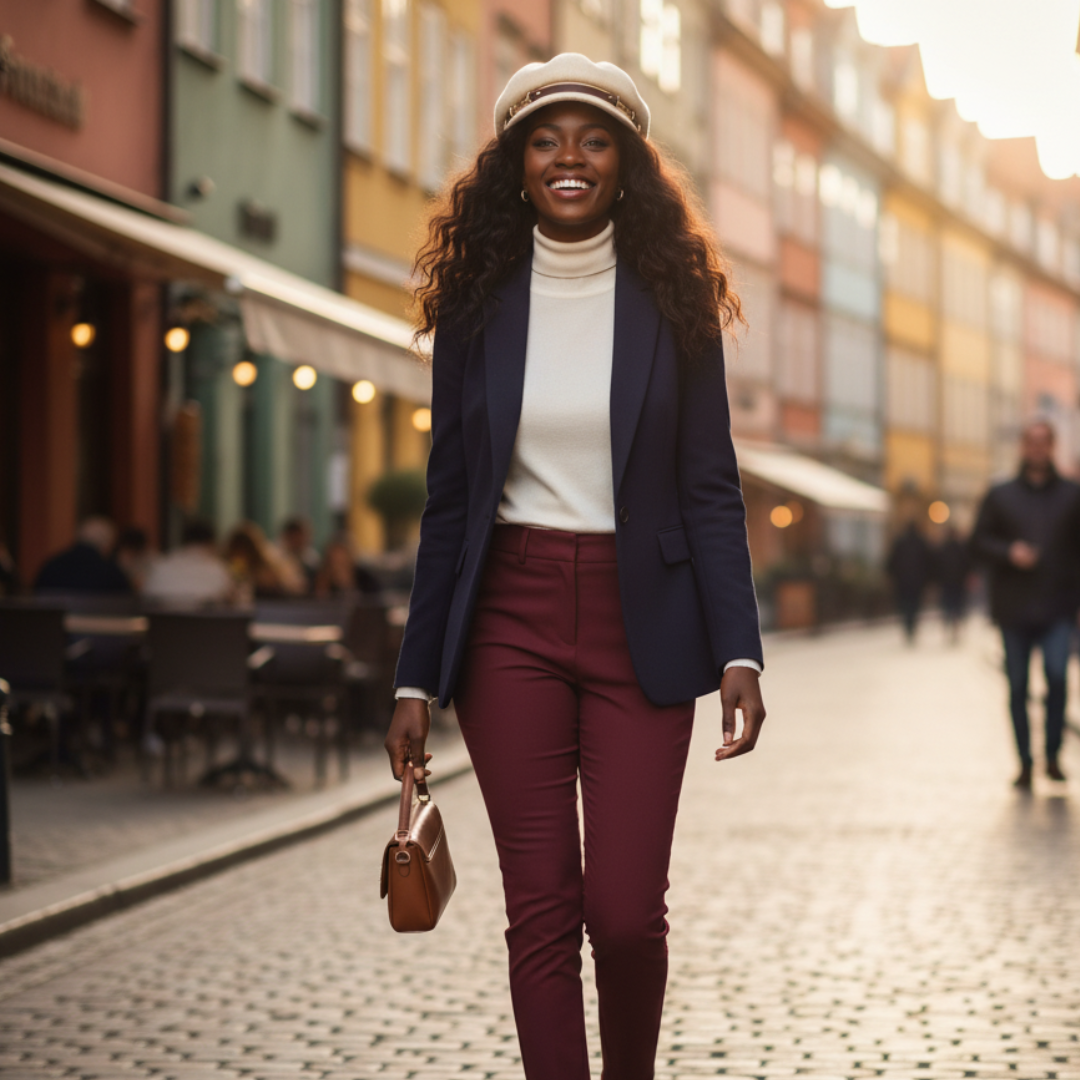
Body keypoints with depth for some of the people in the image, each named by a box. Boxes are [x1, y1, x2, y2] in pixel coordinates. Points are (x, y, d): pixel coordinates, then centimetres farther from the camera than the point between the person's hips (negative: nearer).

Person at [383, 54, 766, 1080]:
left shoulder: (672, 301, 3)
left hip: (639, 623, -1)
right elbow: (449, 504, 7)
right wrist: (416, 679, 5)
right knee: (542, 911, 0)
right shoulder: (477, 305, 5)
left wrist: (737, 651, -10)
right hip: (510, 622, 1)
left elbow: (710, 491, 2)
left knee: (626, 910, -4)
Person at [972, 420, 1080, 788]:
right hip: (1014, 609, 1)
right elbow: (979, 542, 7)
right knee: (1017, 687, 3)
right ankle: (1025, 764, 12)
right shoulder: (1000, 497, 9)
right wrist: (1009, 552, -11)